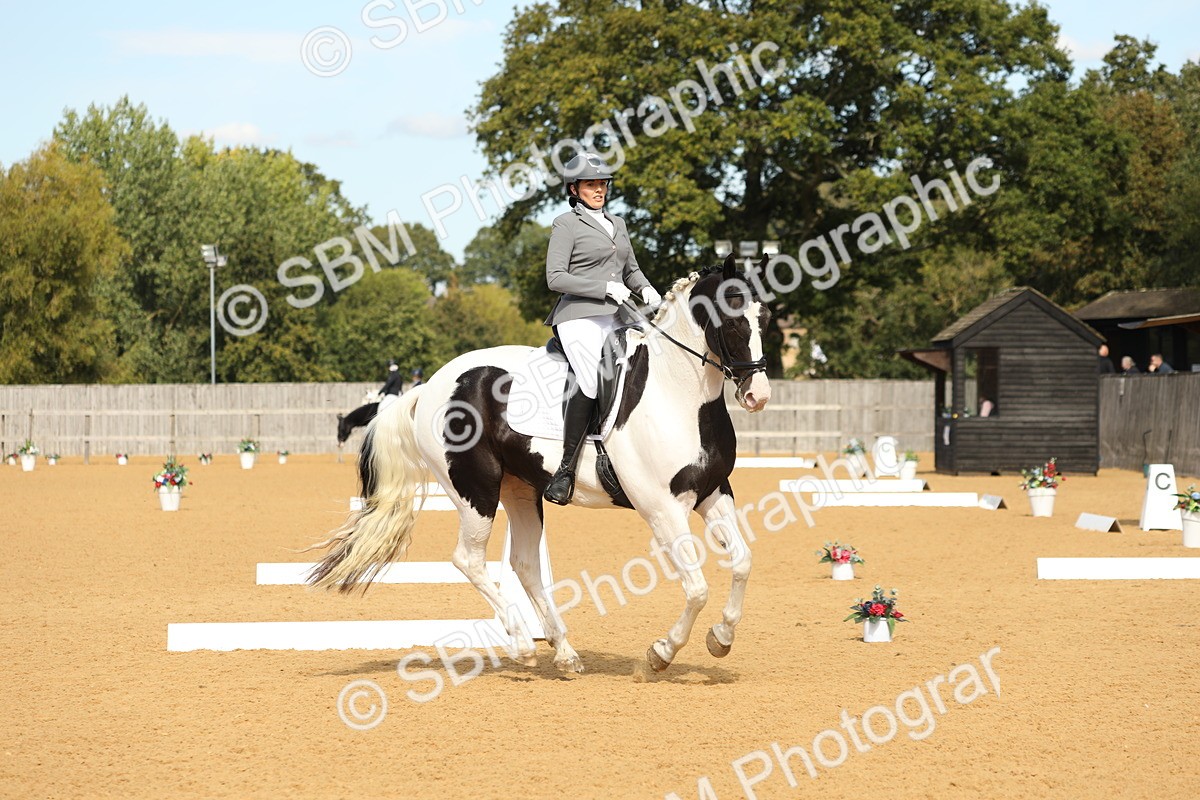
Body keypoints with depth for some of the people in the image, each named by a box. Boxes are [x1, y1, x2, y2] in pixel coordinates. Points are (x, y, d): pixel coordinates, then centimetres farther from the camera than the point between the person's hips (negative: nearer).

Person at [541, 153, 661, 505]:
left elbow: (631, 269, 30)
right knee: (593, 382, -28)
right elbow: (556, 278, -8)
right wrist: (605, 288, -15)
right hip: (579, 316, -7)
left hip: (616, 318, 7)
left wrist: (646, 289, 7)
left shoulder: (617, 224, 21)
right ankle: (566, 469, -24)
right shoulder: (567, 224, 0)